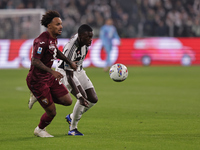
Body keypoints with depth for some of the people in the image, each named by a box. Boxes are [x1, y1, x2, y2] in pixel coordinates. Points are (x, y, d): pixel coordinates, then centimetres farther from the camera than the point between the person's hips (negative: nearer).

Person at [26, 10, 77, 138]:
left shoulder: (54, 38, 5)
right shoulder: (42, 41, -25)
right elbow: (35, 61, -31)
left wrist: (70, 62, 26)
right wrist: (52, 72, -39)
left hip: (49, 77, 9)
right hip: (37, 80, -9)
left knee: (68, 101, 3)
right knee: (51, 112, -3)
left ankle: (38, 97, 20)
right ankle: (39, 130, 29)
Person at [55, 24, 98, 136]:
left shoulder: (85, 41, -14)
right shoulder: (71, 50, -36)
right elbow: (69, 77, -36)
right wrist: (79, 96, -41)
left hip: (78, 70, 8)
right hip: (64, 71, -8)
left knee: (93, 100, 0)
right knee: (84, 97, -25)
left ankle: (71, 117, 22)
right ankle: (73, 129, -11)